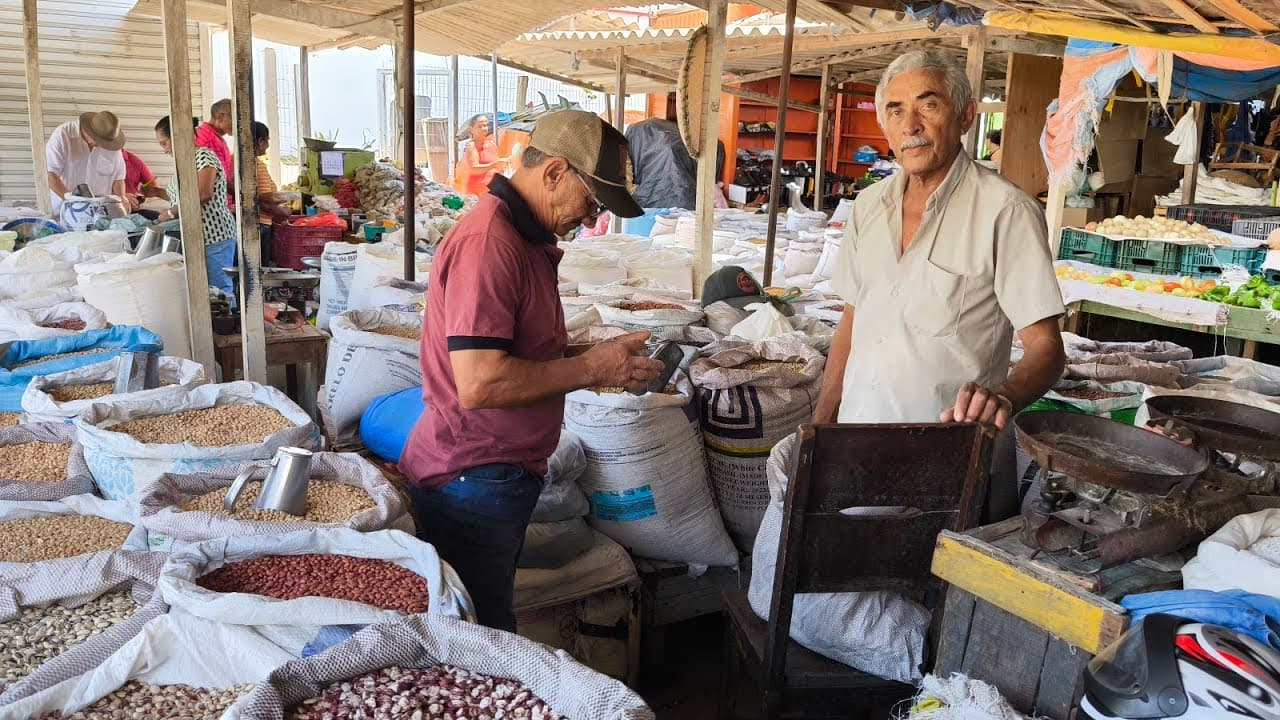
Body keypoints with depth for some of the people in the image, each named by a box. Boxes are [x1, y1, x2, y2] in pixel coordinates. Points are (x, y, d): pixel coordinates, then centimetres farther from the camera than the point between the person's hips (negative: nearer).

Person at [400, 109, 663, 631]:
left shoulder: (524, 237, 11)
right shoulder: (488, 242, -21)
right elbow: (480, 383, -29)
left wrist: (593, 356, 5)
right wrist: (590, 368, -18)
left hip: (497, 478, 10)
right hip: (471, 485, -10)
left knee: (487, 630, 20)